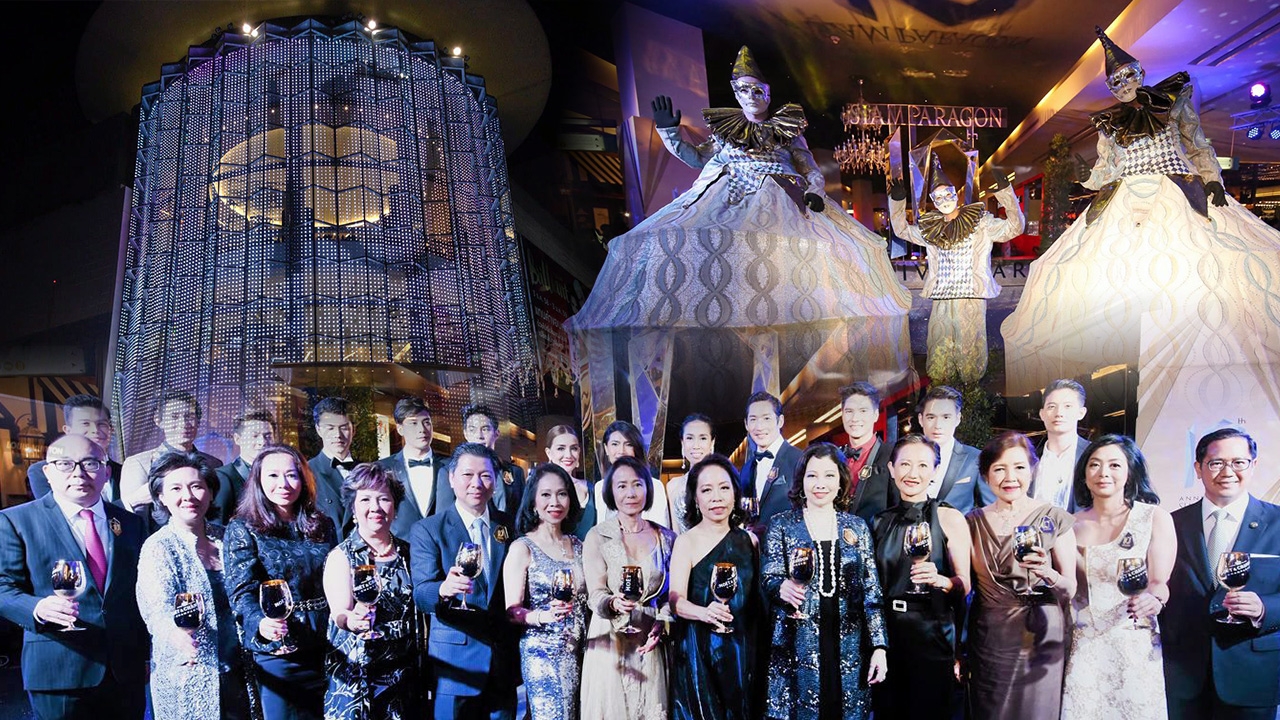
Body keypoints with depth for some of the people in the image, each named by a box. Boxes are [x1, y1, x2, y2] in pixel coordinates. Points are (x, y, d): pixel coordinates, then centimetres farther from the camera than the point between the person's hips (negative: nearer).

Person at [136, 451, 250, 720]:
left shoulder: (224, 538, 5)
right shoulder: (158, 547, -9)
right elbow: (157, 609, -22)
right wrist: (178, 634, -42)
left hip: (236, 671, 4)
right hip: (186, 676, -4)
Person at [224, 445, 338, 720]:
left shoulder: (322, 525, 7)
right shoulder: (242, 529, -5)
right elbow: (243, 592, -15)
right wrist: (261, 624, -34)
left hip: (327, 648, 4)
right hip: (277, 653, -4)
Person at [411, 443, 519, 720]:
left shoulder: (507, 525, 6)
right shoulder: (427, 530, -6)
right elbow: (420, 592, -16)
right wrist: (444, 589, -39)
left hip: (503, 656, 4)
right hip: (455, 660, -4)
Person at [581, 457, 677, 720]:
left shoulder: (666, 538, 4)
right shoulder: (597, 537, -4)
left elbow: (670, 594, 9)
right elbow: (595, 594, -10)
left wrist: (661, 625, -8)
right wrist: (614, 604, -31)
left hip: (650, 643, 2)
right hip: (609, 643, -2)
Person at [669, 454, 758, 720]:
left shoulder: (749, 539, 4)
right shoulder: (686, 542, -9)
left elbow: (756, 595, 12)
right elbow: (676, 601, -15)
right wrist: (705, 613, -33)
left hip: (743, 648, 4)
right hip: (699, 649, -4)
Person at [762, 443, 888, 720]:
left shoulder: (857, 527, 8)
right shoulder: (781, 525, 2)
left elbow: (872, 592, 6)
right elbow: (768, 579, -2)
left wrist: (879, 647, 0)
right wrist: (783, 588, -26)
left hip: (849, 648, 2)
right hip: (798, 648, -2)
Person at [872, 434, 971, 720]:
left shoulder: (950, 518, -4)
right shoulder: (880, 521, 7)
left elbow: (964, 585, -6)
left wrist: (939, 580, -26)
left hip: (933, 632, -3)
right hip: (886, 632, 3)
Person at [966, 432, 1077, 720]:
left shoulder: (1055, 520, -4)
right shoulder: (974, 522, 4)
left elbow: (1071, 589, -3)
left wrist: (1048, 574, -23)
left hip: (1040, 640, -2)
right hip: (988, 641, 2)